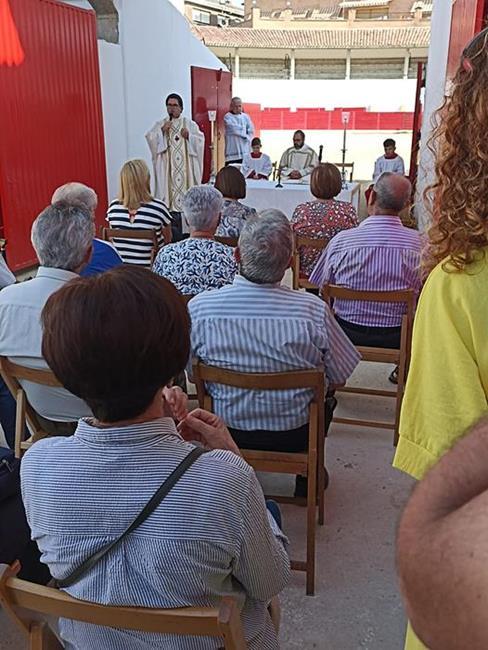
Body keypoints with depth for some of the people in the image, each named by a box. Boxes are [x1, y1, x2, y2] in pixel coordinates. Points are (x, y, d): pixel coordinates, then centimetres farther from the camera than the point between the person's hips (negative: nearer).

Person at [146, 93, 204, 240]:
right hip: (168, 171, 0)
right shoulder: (160, 124, 10)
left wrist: (189, 136, -17)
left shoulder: (190, 124, 9)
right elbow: (150, 138, -3)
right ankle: (175, 236, 0)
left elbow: (200, 140, 0)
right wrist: (162, 131, -16)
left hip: (186, 169, 0)